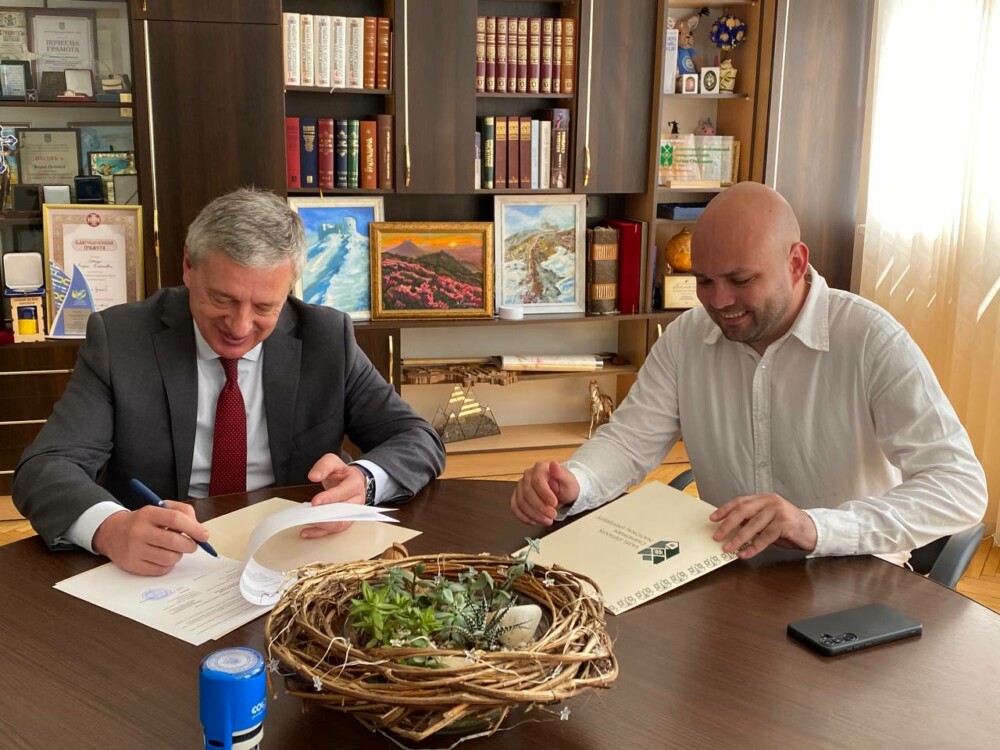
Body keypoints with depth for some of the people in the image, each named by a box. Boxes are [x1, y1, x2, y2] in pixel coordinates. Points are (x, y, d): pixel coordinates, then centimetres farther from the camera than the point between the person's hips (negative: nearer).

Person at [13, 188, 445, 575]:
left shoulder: (326, 338, -2)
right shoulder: (119, 338, -5)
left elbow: (418, 440, -1)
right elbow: (45, 468, -11)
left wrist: (363, 481, -23)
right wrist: (110, 528, -32)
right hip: (157, 572, 0)